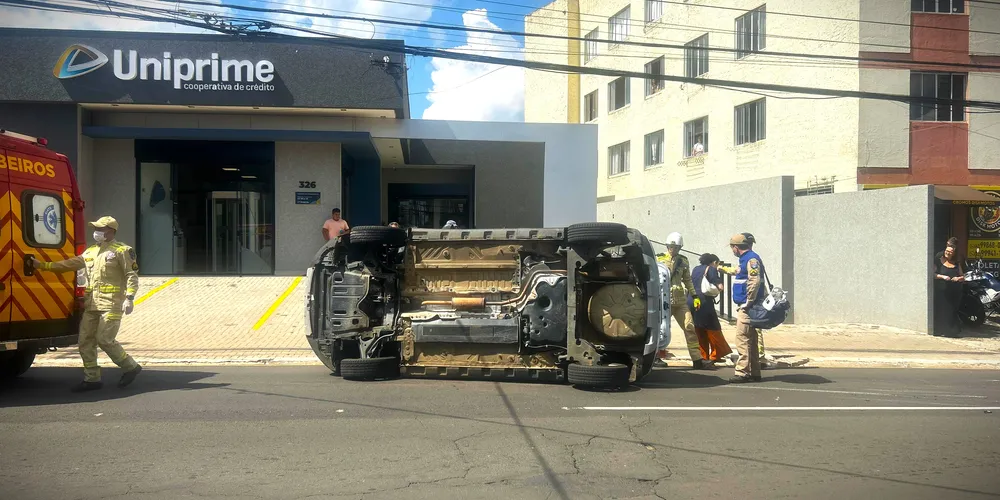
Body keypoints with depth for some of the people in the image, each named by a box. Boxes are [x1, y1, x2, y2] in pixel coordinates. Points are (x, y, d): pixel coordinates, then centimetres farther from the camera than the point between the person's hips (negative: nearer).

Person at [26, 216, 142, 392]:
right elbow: (69, 264, 19)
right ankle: (92, 378, 14)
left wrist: (129, 298, -19)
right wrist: (41, 265, 14)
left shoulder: (122, 251, -4)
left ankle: (131, 367, 6)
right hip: (92, 304, 8)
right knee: (85, 340, 6)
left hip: (111, 304, -8)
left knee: (104, 339, -11)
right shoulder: (90, 252, 18)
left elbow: (132, 276, -9)